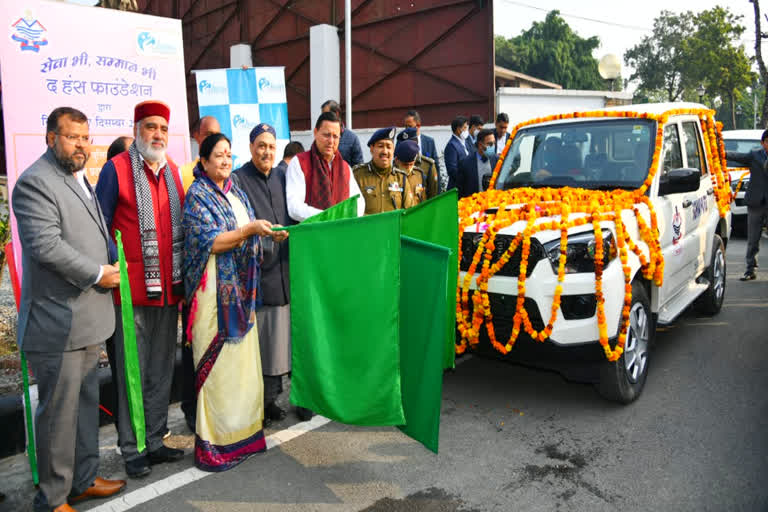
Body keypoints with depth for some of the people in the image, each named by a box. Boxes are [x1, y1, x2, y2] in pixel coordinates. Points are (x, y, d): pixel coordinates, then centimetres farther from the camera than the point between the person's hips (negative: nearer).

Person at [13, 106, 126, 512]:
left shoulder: (79, 178, 17)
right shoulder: (35, 182, -14)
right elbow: (46, 245, -23)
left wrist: (112, 264, 11)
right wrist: (98, 274, -15)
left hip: (87, 319, 10)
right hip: (58, 322, -9)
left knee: (86, 403, 19)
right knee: (59, 412, 2)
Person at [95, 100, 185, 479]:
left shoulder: (172, 171, 13)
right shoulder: (116, 169, -5)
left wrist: (184, 277, 13)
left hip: (169, 288, 6)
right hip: (132, 289, -6)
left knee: (162, 371, 14)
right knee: (132, 372, 4)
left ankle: (155, 441, 27)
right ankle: (132, 450, 18)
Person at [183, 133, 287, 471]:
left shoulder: (235, 191, 16)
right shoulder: (198, 195, -5)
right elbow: (210, 242, -15)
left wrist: (269, 234, 3)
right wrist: (249, 230, -21)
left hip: (240, 289, 7)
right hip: (215, 289, -7)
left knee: (242, 358, 10)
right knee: (217, 363, -3)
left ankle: (242, 429, 22)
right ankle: (213, 442, 7)